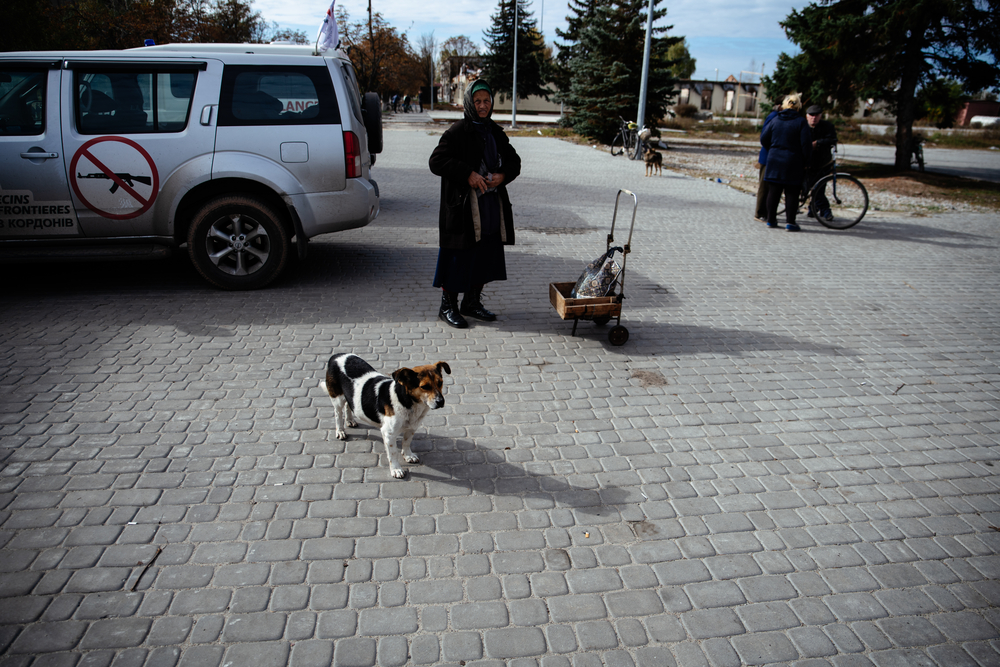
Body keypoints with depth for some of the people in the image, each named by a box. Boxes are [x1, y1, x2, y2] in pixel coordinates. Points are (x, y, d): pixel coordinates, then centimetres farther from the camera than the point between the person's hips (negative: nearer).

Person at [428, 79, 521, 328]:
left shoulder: (495, 133, 13)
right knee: (459, 257, -2)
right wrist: (467, 174, -21)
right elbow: (436, 161, -14)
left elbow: (514, 160, 17)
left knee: (486, 256, 10)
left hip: (492, 205, 7)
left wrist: (503, 175, -4)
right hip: (463, 207, -6)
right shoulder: (457, 132, -7)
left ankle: (472, 302, 25)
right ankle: (448, 306, 12)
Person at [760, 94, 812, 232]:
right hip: (793, 163, -3)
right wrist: (805, 162, 1)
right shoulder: (801, 122, -6)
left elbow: (764, 139, 6)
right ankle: (790, 222, 0)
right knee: (792, 193, 2)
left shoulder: (775, 120, 3)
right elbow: (806, 144, -9)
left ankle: (771, 219, 13)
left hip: (774, 161, 3)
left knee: (773, 191, 9)